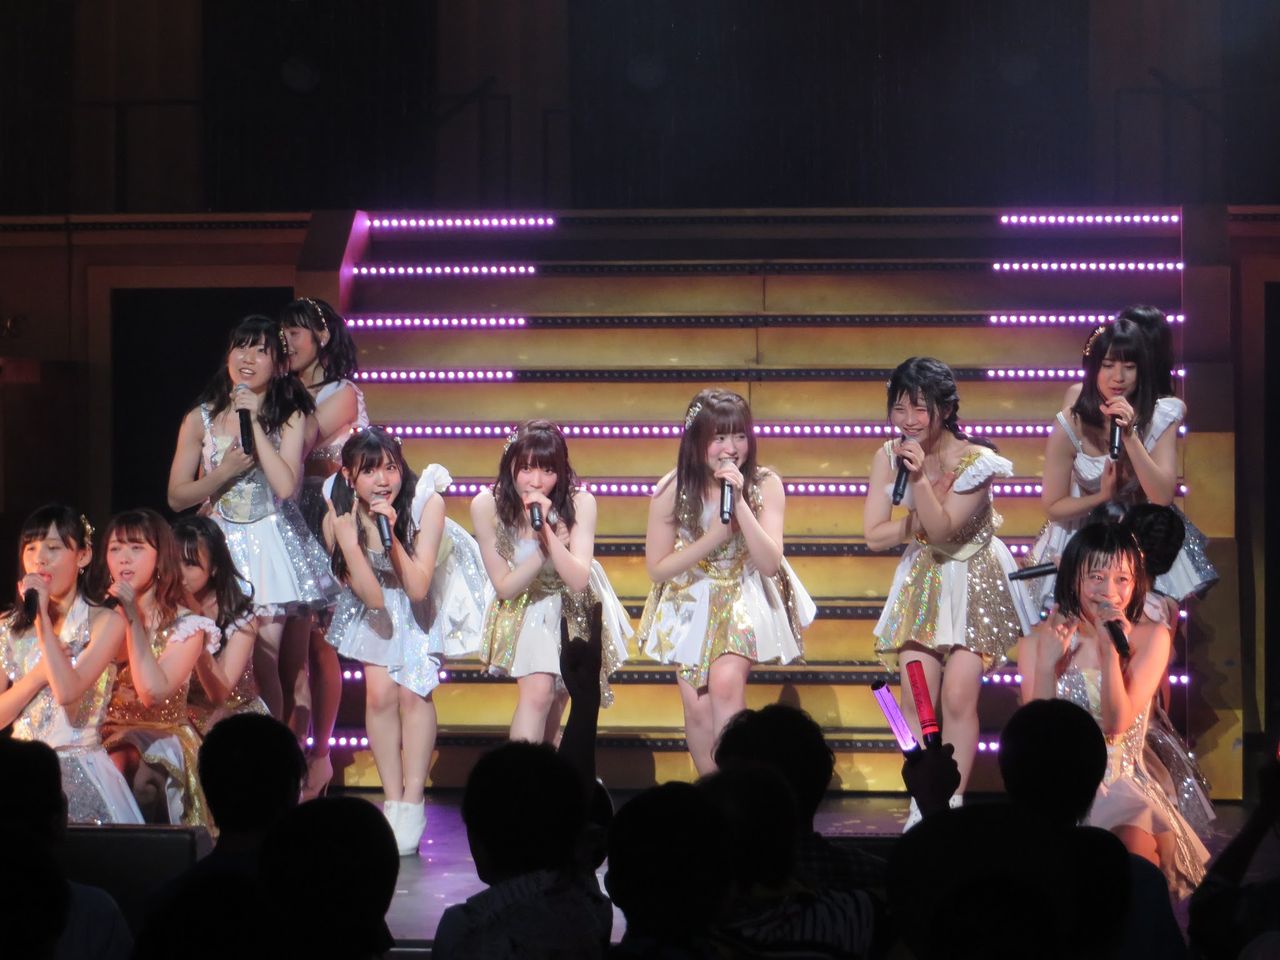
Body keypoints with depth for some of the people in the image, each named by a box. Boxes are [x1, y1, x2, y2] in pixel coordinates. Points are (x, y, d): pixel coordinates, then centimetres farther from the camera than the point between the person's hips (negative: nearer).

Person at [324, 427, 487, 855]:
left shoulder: (426, 503, -31)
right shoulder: (339, 517, -24)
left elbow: (417, 587, -32)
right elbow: (372, 595, -24)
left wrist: (391, 534, -44)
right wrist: (348, 540, -38)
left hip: (427, 595, -2)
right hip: (379, 600, 2)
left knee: (412, 690, -15)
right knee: (379, 693, -11)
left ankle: (413, 805, -9)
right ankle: (392, 802, 0)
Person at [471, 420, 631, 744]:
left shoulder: (579, 502, -25)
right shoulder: (487, 505, -24)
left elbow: (578, 581, -30)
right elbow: (505, 586, -17)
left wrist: (547, 529, -41)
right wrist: (546, 549, -31)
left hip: (573, 609, 2)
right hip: (524, 609, -1)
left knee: (555, 700, 13)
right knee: (537, 692, -24)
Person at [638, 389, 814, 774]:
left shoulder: (765, 484, -15)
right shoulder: (672, 490, -14)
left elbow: (770, 564, -20)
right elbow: (657, 568, -8)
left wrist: (740, 503, -31)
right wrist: (714, 535, -22)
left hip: (746, 599, -2)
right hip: (691, 602, 2)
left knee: (725, 684, -25)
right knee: (699, 711, -3)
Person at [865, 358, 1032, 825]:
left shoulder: (975, 461, -18)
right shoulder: (889, 457, -7)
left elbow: (942, 528, -24)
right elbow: (874, 535, -9)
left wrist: (920, 478, -35)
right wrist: (925, 521, -19)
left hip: (975, 581, -4)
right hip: (922, 582, 4)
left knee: (958, 699, -11)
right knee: (916, 698, -4)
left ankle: (951, 804, -2)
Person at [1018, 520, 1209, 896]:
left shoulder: (1150, 637, -2)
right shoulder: (1038, 642, 0)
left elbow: (1117, 723, -11)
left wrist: (1111, 650, -22)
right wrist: (1047, 662, -18)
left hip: (1124, 787, 0)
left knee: (1136, 851, -31)